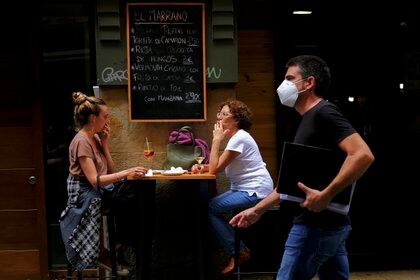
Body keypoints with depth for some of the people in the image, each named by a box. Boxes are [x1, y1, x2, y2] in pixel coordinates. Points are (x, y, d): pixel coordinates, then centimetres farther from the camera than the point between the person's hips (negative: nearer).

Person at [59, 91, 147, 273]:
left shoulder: (95, 138, 12)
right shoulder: (81, 142, -15)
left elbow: (110, 171, 9)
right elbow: (95, 180, -23)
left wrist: (105, 144, 1)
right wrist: (126, 173, -30)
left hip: (101, 190, 8)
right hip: (87, 195, -8)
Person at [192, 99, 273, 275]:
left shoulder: (239, 138, -18)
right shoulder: (235, 137, 14)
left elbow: (215, 169, -20)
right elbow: (217, 166, 12)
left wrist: (217, 139, -14)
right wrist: (202, 167, -6)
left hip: (255, 191, -10)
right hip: (243, 188, 10)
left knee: (210, 207, -13)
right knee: (210, 205, 3)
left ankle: (238, 253, -2)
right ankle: (239, 249, 10)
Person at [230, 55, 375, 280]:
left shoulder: (323, 112, -13)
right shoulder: (308, 120, 17)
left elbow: (363, 155, -25)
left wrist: (325, 196, -27)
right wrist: (257, 210, 18)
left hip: (317, 225, -9)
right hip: (330, 223, 9)